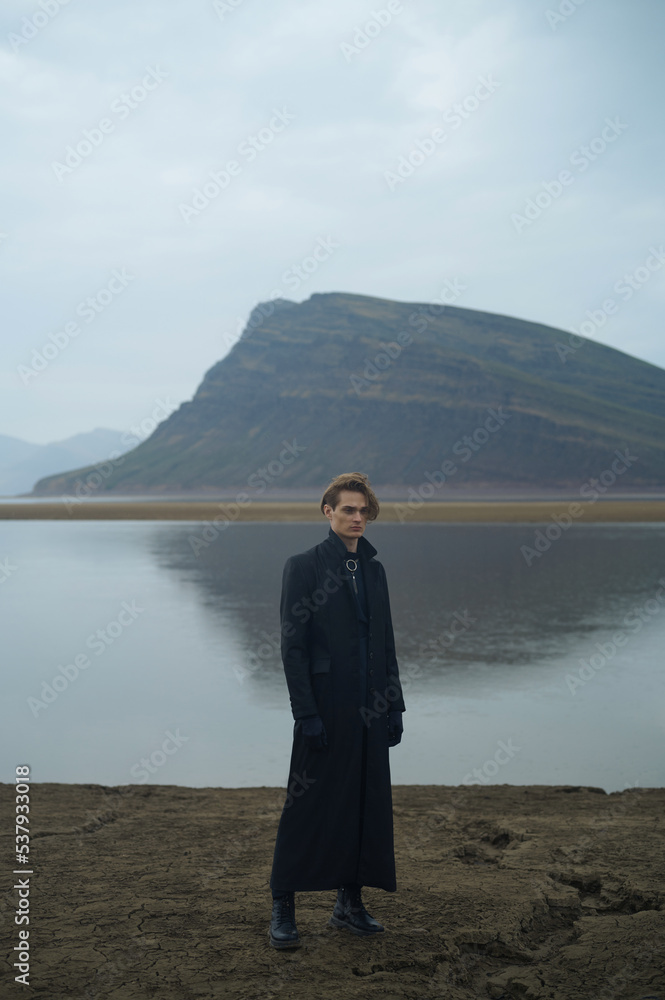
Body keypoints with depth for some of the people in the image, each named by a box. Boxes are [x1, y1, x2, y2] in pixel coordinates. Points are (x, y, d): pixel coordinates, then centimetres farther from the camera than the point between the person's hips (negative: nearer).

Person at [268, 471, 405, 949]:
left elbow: (386, 643, 15)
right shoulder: (304, 567, -6)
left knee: (366, 804, 10)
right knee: (308, 805, 0)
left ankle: (350, 902, 22)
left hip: (369, 712, 6)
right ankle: (283, 909, 10)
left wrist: (394, 705, 10)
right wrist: (306, 714, -14)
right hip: (326, 711, -6)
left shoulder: (374, 569, 12)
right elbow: (293, 646, -9)